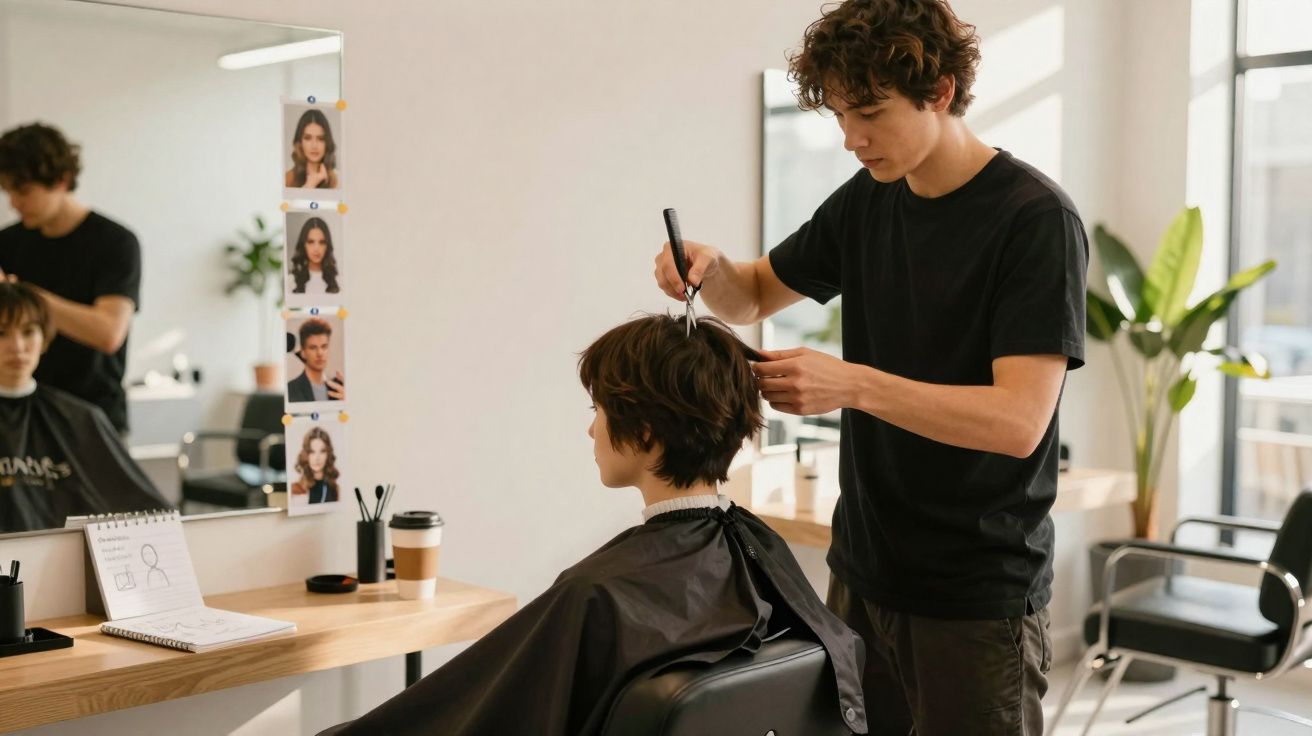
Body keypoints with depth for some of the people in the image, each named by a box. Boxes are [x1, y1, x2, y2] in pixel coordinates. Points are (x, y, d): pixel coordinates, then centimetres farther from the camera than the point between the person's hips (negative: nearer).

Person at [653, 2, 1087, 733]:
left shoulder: (1037, 219, -15)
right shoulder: (867, 200, 4)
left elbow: (1018, 421, -22)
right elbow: (755, 296, 16)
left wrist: (853, 384, -31)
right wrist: (709, 266, -6)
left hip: (978, 598, -6)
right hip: (862, 576, 6)